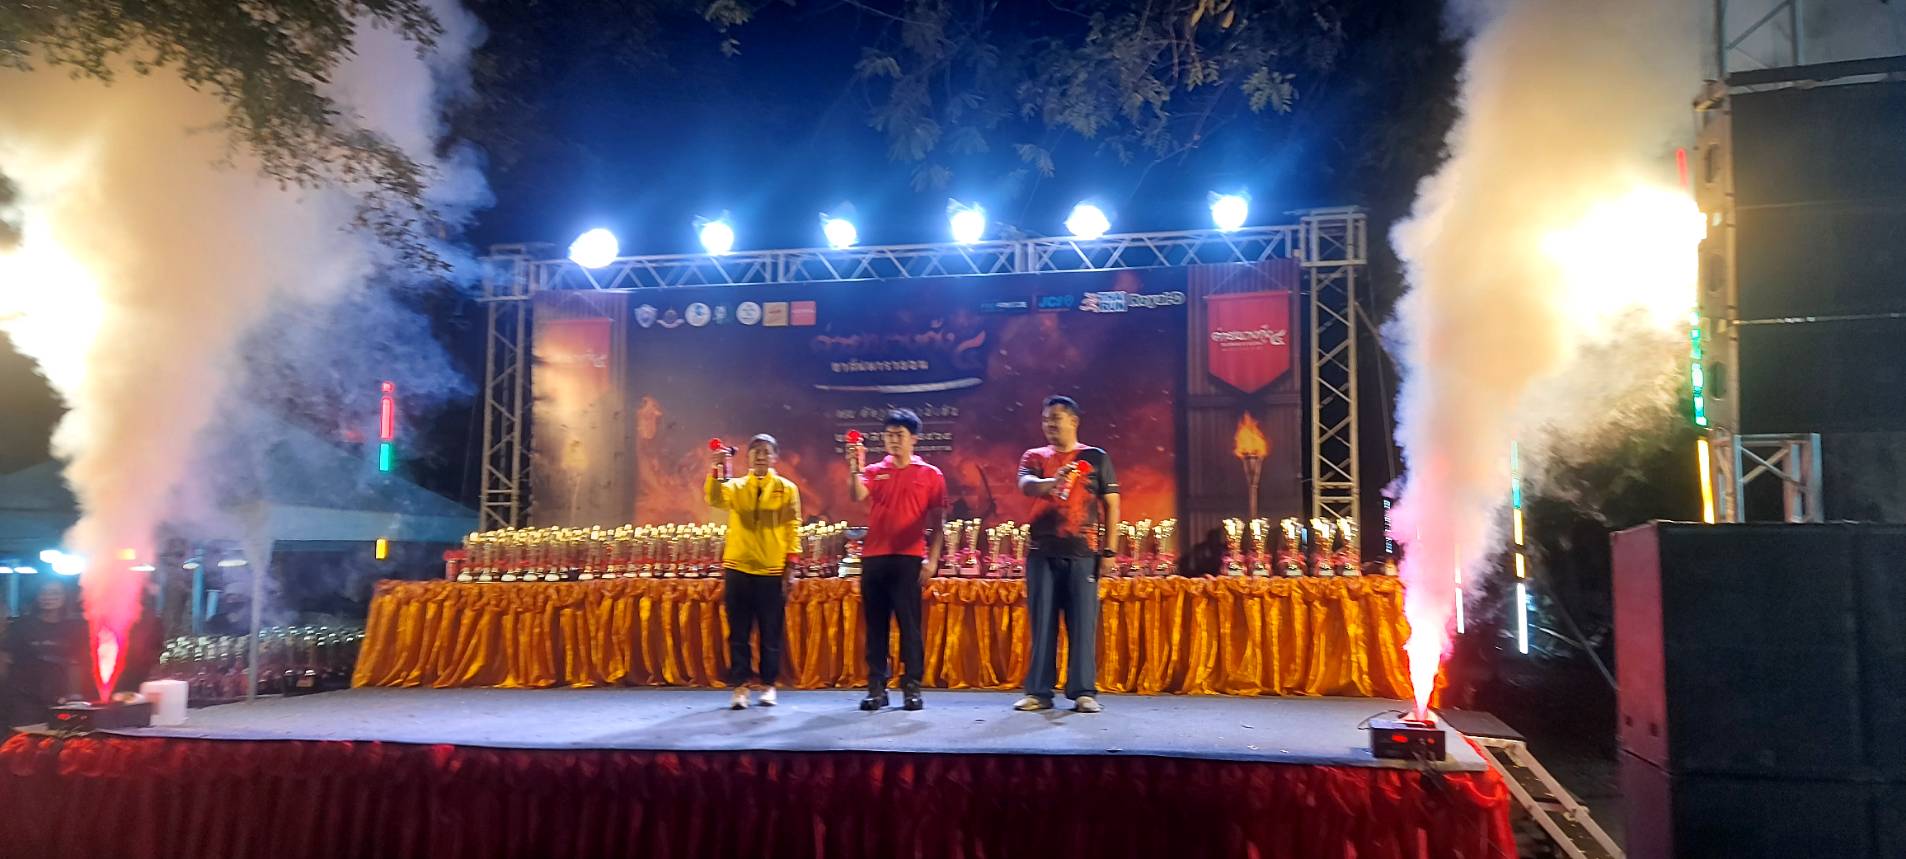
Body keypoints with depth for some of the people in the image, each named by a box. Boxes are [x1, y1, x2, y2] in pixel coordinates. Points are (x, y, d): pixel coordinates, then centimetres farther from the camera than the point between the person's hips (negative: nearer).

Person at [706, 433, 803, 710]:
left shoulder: (787, 488, 4)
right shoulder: (735, 486, 7)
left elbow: (793, 528, 1)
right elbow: (714, 498, -13)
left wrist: (790, 566, -5)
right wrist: (717, 468, -27)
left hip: (773, 572, -1)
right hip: (738, 569, 1)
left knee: (771, 634, 6)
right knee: (738, 633, 3)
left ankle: (768, 685, 18)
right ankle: (740, 687, 9)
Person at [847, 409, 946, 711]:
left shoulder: (931, 475, 6)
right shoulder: (874, 471, 12)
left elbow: (938, 523, 4)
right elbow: (857, 496, -8)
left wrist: (932, 559, -5)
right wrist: (855, 467, -22)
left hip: (909, 559, -2)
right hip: (874, 559, 3)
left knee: (910, 624, -2)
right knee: (875, 625, 4)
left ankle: (912, 687, 3)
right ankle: (876, 687, 9)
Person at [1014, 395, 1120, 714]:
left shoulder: (1096, 458, 8)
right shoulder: (1034, 457, 11)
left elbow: (1111, 504, 6)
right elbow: (1026, 484, -10)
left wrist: (1110, 550, -2)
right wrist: (1051, 482, -32)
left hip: (1083, 552, -2)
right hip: (1042, 552, 2)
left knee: (1083, 624, -3)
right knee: (1042, 623, 3)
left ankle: (1084, 691, 2)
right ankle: (1038, 691, 8)